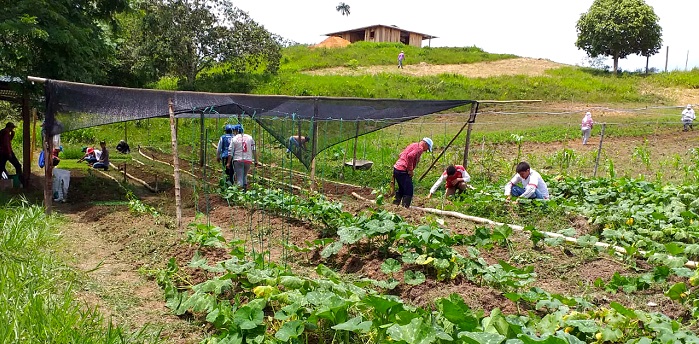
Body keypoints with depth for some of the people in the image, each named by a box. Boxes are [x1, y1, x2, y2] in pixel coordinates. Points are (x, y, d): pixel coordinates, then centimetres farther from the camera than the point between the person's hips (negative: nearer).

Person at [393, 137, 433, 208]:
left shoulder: (413, 145, 21)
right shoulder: (419, 148, -8)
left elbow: (401, 155, 24)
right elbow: (410, 156, -25)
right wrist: (410, 170, -16)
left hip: (397, 168, 10)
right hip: (403, 171, -10)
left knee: (401, 189, 23)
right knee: (408, 192, -6)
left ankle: (395, 205, 28)